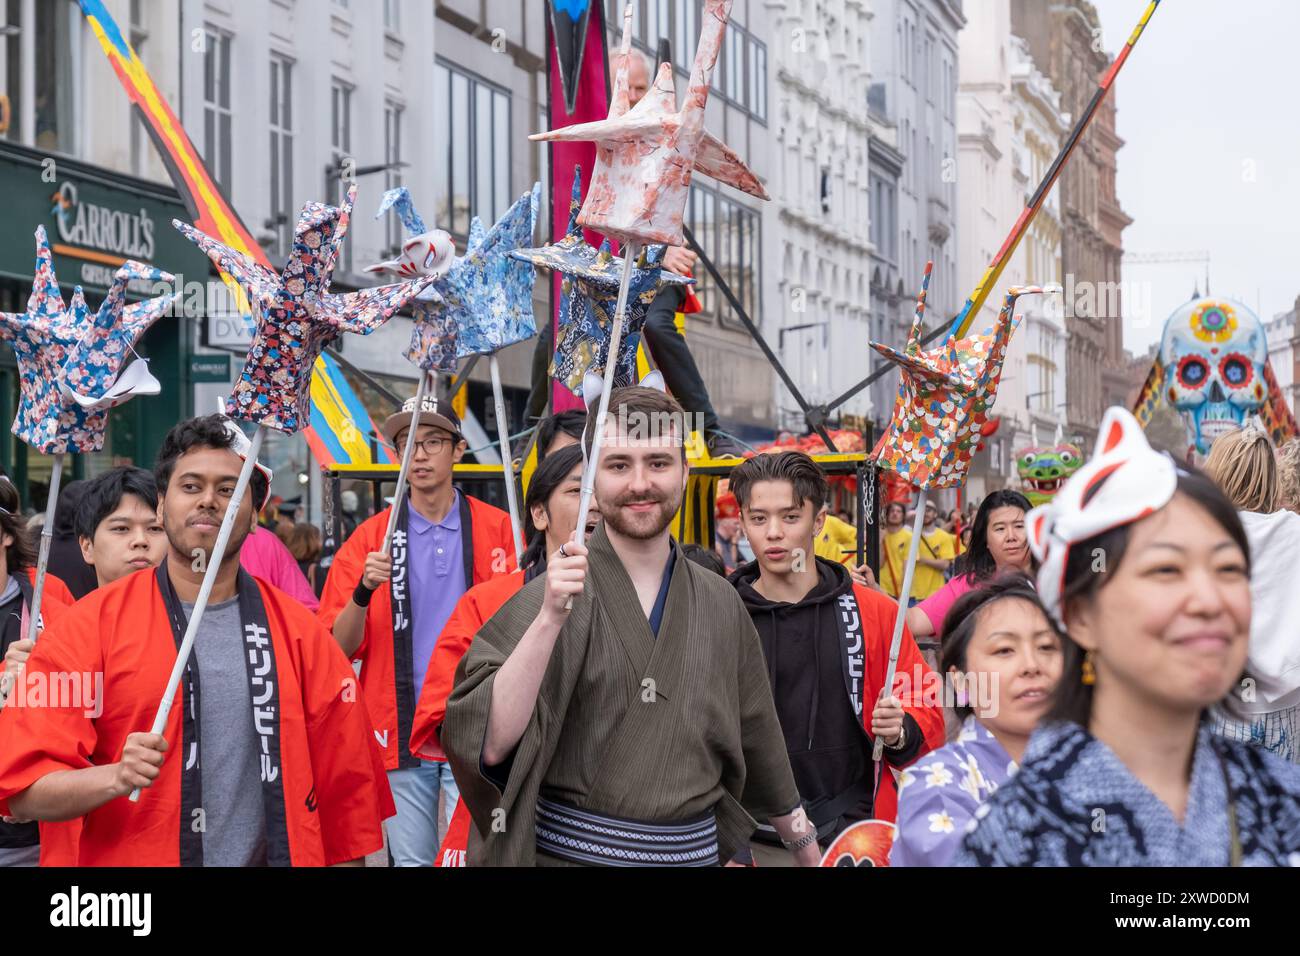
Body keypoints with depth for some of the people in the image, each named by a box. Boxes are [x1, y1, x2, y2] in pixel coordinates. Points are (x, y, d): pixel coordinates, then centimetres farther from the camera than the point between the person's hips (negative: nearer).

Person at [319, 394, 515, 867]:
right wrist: (363, 592, -16)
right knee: (411, 859, 8)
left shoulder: (496, 529, 3)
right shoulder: (371, 537, 5)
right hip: (400, 727, 1)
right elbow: (339, 648, 2)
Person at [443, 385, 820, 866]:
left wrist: (809, 852, 20)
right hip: (566, 849, -4)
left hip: (695, 850, 4)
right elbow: (490, 745, -22)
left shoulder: (720, 604, 1)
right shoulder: (553, 596, -11)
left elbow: (758, 742, 14)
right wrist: (551, 618, -31)